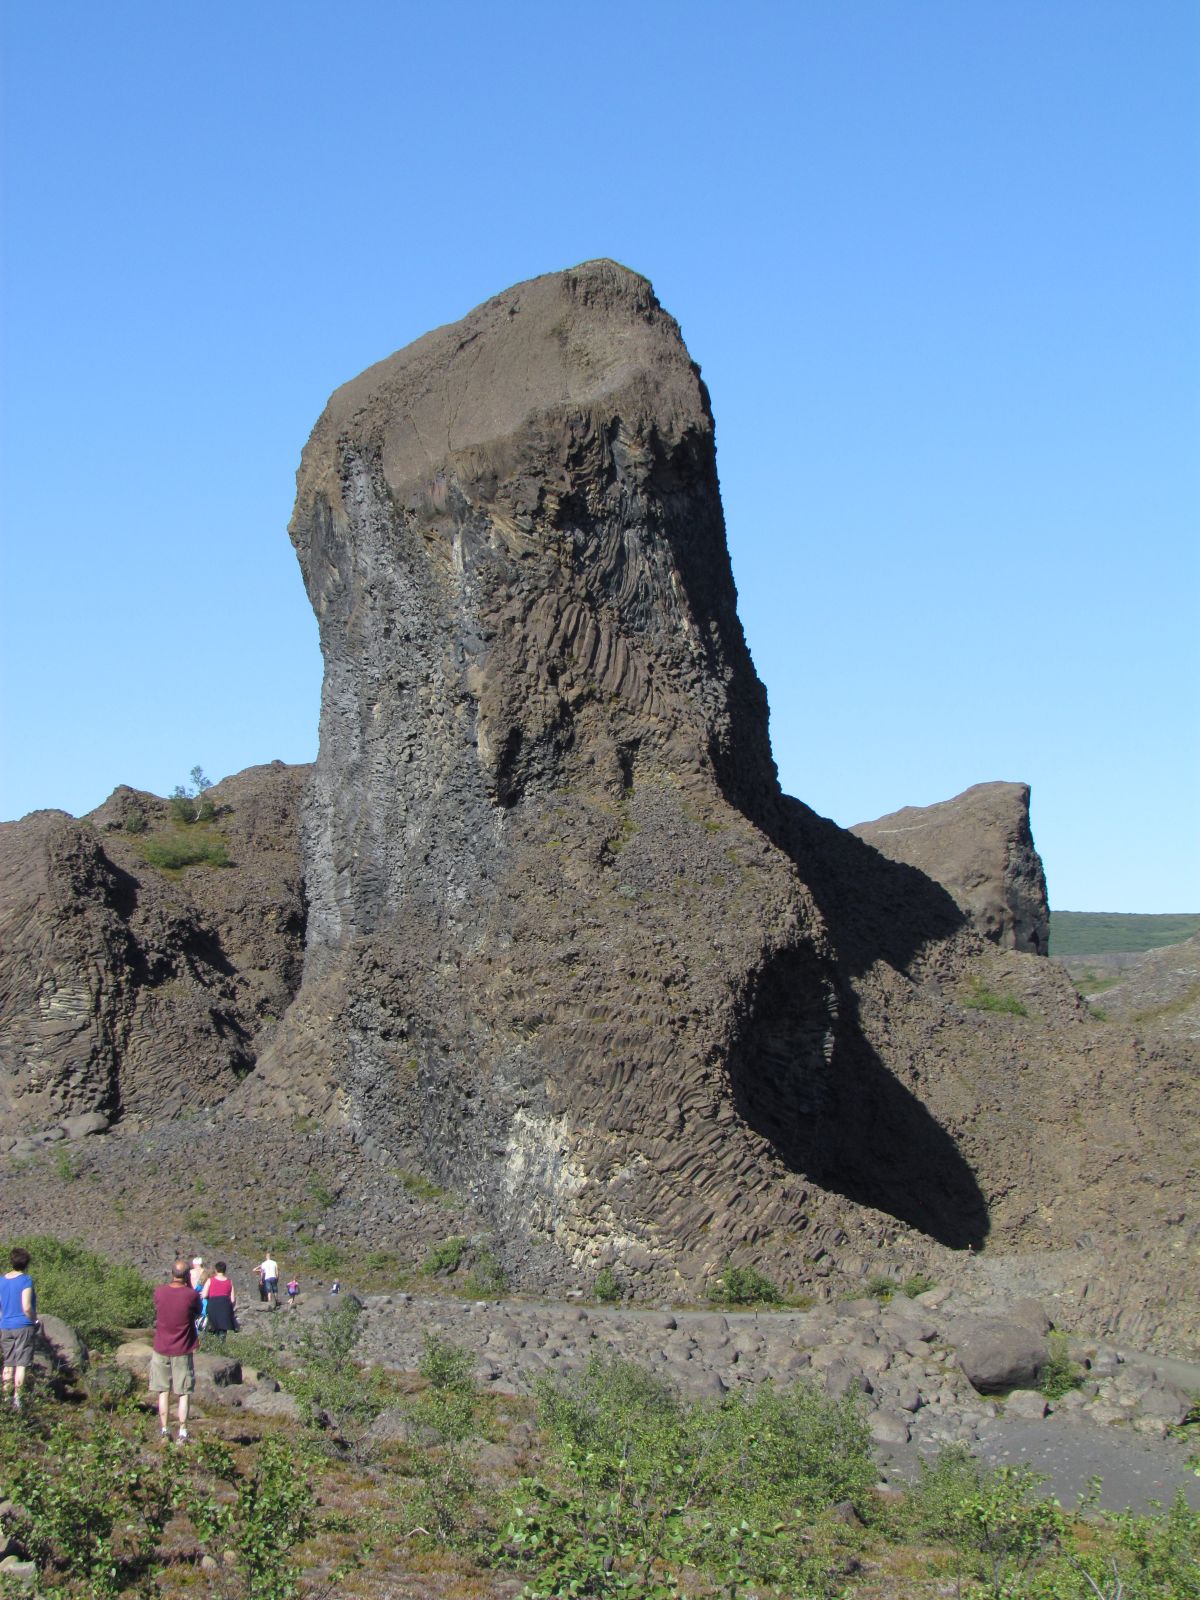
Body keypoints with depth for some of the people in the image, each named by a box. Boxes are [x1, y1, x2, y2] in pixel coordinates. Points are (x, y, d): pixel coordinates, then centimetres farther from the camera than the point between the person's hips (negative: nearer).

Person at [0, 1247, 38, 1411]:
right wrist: (35, 1321, -2)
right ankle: (17, 1399, -4)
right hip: (23, 1326, -5)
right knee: (21, 1364, -2)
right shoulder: (25, 1280, -12)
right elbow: (27, 1307, -17)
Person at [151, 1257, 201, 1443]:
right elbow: (198, 1311, 4)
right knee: (184, 1393, 5)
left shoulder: (160, 1291, -9)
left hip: (161, 1350, 2)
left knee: (163, 1392, 12)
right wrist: (189, 1285, 2)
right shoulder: (191, 1295, -15)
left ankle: (165, 1431, 12)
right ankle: (182, 1433, 3)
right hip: (182, 1351, -2)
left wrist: (173, 1281, 7)